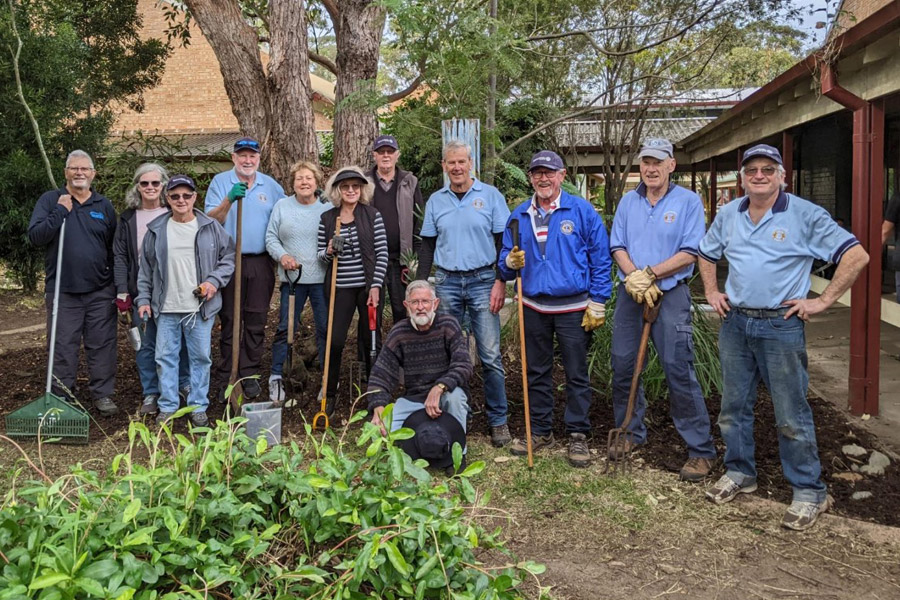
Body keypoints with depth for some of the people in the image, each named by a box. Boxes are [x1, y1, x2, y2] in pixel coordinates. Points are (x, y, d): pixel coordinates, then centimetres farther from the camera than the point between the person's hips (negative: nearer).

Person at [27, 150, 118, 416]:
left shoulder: (104, 205, 10)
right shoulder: (50, 200, 4)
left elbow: (115, 248, 12)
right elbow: (35, 235, -8)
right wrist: (60, 211, -14)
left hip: (101, 291, 2)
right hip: (62, 291, -1)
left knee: (102, 345, 5)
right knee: (63, 346, 4)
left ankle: (103, 394, 16)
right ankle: (61, 398, 16)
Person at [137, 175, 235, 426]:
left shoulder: (211, 227, 2)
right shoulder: (157, 230, 7)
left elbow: (229, 257, 7)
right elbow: (145, 268, 12)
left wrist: (215, 281, -7)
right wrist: (144, 299, 8)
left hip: (200, 307, -1)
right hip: (166, 308, 1)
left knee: (201, 357, 5)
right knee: (165, 357, 7)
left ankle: (198, 407, 18)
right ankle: (167, 407, 20)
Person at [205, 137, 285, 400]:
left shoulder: (271, 186, 9)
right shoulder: (220, 182, 2)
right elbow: (210, 220, -8)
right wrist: (229, 200, -24)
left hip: (260, 263, 2)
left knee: (256, 322, 6)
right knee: (229, 321, 2)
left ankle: (250, 374, 15)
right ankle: (228, 377, 9)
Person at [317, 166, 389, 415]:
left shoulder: (372, 216, -1)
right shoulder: (326, 219, 4)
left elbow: (382, 253, -3)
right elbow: (321, 255, 10)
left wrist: (376, 286, -9)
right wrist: (329, 251, -13)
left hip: (368, 286, -1)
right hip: (340, 288, 1)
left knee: (372, 341, 7)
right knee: (335, 341, -3)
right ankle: (330, 394, 13)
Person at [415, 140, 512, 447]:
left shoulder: (490, 195, 1)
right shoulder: (435, 201, 10)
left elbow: (503, 241, 1)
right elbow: (427, 245, 13)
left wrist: (500, 282, -7)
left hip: (482, 281, -3)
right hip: (447, 282, 3)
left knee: (490, 355, -3)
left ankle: (498, 420, 8)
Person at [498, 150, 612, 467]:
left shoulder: (582, 211, -3)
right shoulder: (519, 215, 7)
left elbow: (601, 260, -3)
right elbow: (505, 260, 12)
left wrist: (597, 304, -7)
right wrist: (511, 262, -13)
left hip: (574, 308, -3)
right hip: (534, 307, 4)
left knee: (577, 375, 4)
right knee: (537, 373, 13)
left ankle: (578, 435, 18)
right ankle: (540, 431, 27)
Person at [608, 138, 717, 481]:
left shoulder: (688, 201, -2)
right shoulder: (628, 202, 11)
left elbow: (690, 253, -8)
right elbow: (617, 247, 6)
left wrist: (650, 274, -15)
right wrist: (634, 277, -12)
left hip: (670, 295, -4)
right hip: (629, 294, 5)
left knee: (679, 370, -7)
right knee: (622, 365, 9)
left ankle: (701, 450, 4)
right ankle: (631, 432, 27)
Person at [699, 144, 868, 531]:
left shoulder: (805, 215, -8)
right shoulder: (728, 215, 8)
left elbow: (856, 255, -10)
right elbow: (706, 254, 24)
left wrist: (823, 301, -12)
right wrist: (711, 292, 13)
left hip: (781, 327, -5)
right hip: (735, 324, 5)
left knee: (791, 415, 0)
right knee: (734, 406, 13)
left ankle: (809, 492, 14)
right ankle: (739, 473, 31)